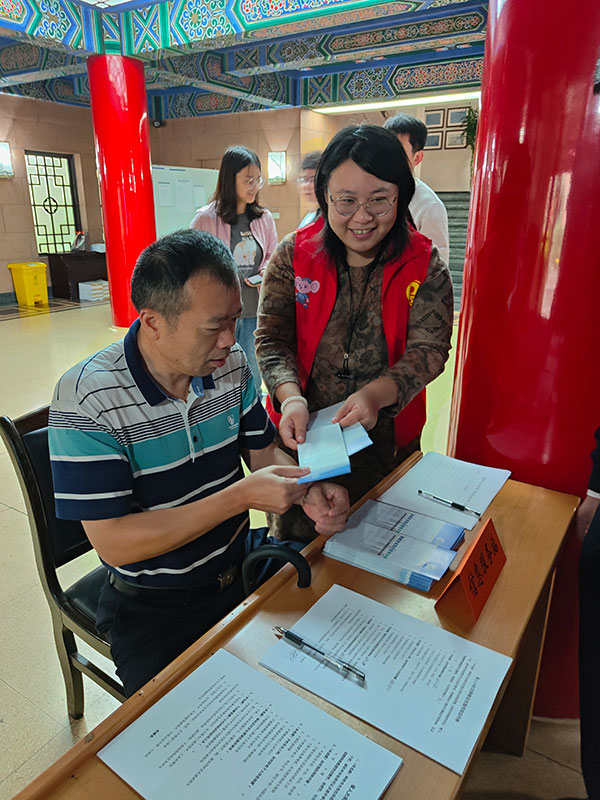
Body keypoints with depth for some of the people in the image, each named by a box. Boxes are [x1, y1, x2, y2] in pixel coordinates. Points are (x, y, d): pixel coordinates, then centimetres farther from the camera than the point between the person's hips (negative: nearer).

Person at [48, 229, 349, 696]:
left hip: (241, 566, 5)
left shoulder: (231, 364, -5)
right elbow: (114, 543, -23)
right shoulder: (87, 399, -21)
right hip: (154, 605, -4)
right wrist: (241, 496, -28)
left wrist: (309, 491, -16)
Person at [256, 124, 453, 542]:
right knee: (294, 542, 21)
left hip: (387, 442, 0)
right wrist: (290, 396, -26)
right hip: (302, 434, 1)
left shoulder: (424, 266, -8)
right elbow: (272, 338, -8)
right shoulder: (294, 255, -6)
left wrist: (377, 394, -31)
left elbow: (429, 349, -12)